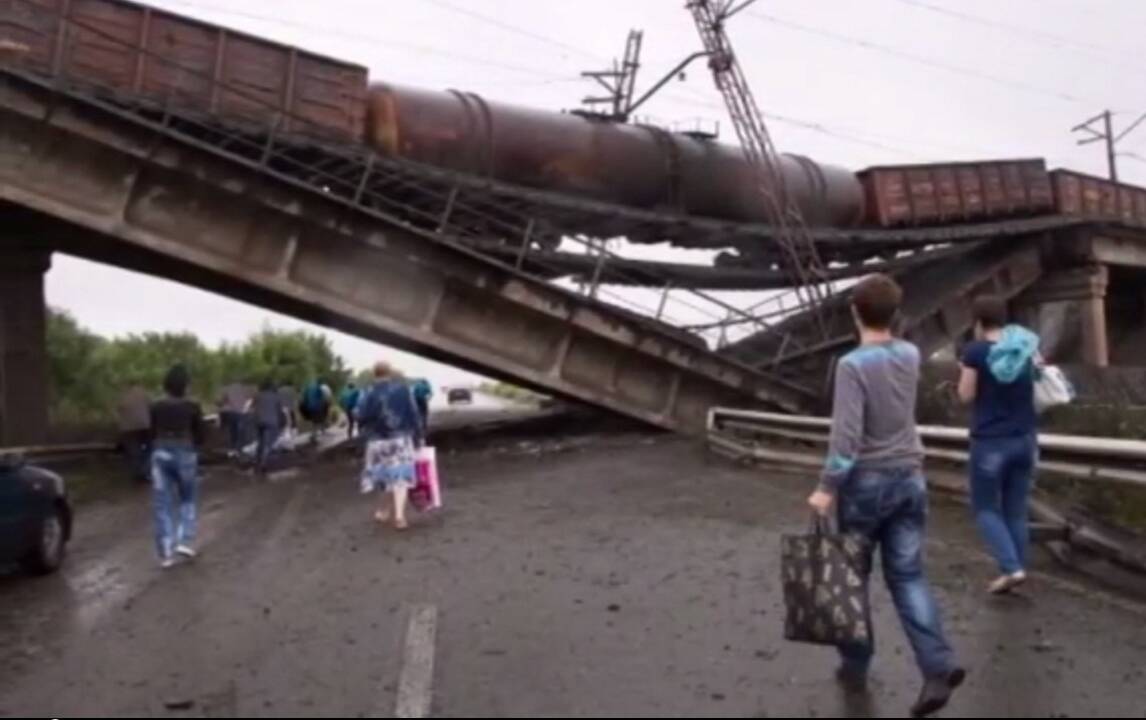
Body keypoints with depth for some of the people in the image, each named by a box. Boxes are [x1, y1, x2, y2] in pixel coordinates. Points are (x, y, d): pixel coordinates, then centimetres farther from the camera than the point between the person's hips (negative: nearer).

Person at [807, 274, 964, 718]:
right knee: (907, 576, 5)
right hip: (909, 479, 5)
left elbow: (846, 433, -23)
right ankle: (938, 667, -10)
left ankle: (855, 666, 22)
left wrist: (827, 488, -19)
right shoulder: (910, 355, 2)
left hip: (866, 483, -5)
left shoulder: (852, 365, -17)